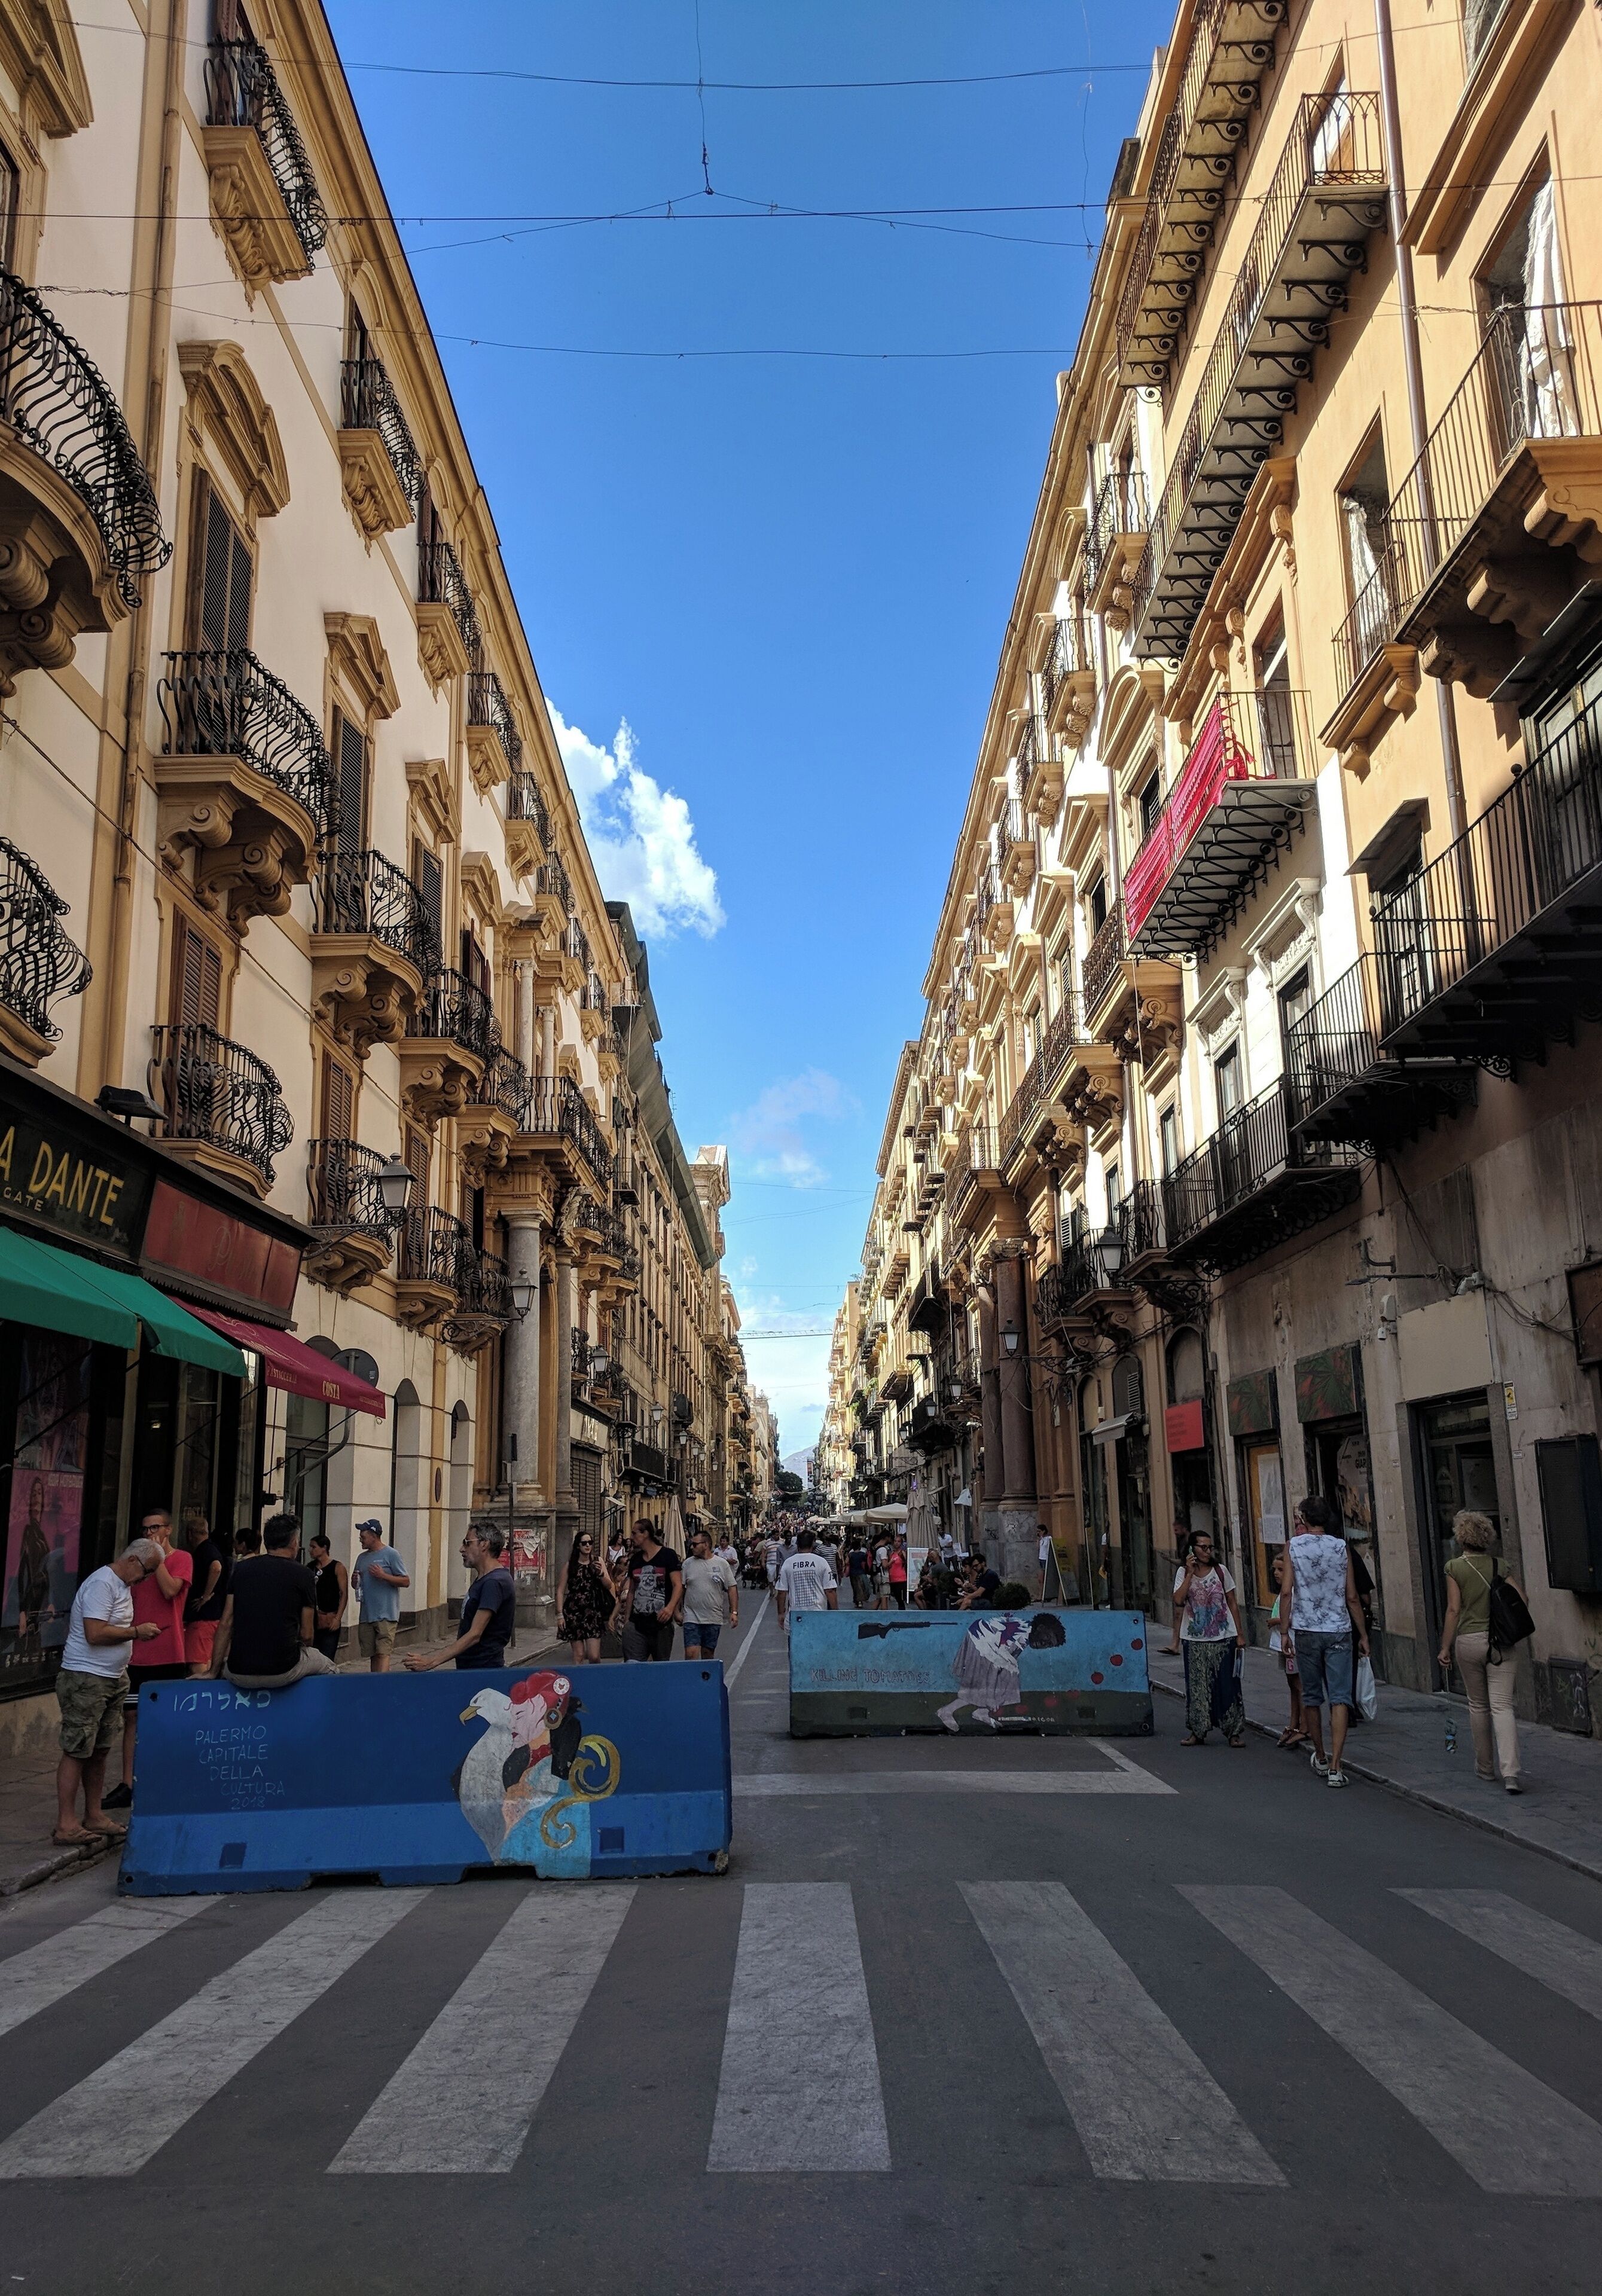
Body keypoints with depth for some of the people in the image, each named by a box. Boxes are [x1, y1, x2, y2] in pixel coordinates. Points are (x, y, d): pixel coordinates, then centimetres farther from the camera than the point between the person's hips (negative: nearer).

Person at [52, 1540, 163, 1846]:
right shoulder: (102, 1584, -16)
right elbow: (95, 1634, -24)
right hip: (86, 1679, -10)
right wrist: (137, 1632, -15)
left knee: (99, 1751, 13)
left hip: (112, 1678, 10)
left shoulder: (123, 1585, 15)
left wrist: (136, 1633, 8)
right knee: (76, 1751, -5)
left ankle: (94, 1816, 20)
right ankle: (66, 1826, -2)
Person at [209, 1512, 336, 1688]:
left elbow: (225, 1624, 7)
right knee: (329, 1668, 24)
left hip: (239, 1674, 3)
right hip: (283, 1672, -3)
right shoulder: (303, 1574, -1)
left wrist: (214, 1672, 13)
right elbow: (306, 1634, 2)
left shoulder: (242, 1569, 9)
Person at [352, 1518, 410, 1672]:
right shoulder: (362, 1558, 17)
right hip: (366, 1615, 7)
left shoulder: (390, 1554, -4)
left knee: (383, 1653, -14)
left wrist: (383, 1575, -17)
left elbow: (406, 1582, -6)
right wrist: (355, 1580, 2)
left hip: (386, 1615, -7)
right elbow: (357, 1585, 25)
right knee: (373, 1655, 10)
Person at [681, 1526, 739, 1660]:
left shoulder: (721, 1564, 2)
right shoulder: (688, 1564, 3)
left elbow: (732, 1588, 3)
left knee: (708, 1654, 10)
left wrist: (734, 1612, -3)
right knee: (691, 1653, -11)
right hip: (692, 1618, -1)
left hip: (714, 1619, 1)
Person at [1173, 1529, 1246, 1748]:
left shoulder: (1221, 1570, 2)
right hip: (1194, 1640, 0)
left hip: (1223, 1638, 0)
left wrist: (1239, 1635, 3)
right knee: (1198, 1686, 4)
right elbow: (1178, 1600, -14)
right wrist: (1190, 1574, -16)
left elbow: (1232, 1603, 6)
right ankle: (1198, 1731, 13)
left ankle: (1235, 1731, 8)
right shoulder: (1183, 1573, 1)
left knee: (1227, 1684, 1)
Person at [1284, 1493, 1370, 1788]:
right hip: (1339, 1631, 0)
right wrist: (1363, 1634, 9)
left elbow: (1288, 1591, -8)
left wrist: (1285, 1630, -1)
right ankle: (1335, 1767, -11)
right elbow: (1352, 1597, 1)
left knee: (1311, 1698, 14)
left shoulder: (1294, 1546, -2)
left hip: (1306, 1631, 0)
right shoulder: (1341, 1547, 1)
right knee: (1340, 1699, -2)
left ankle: (1321, 1759, 26)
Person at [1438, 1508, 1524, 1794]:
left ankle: (1485, 1766, 25)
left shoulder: (1455, 1568, -5)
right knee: (1502, 1705, -3)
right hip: (1500, 1642, 1)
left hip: (1469, 1640, -1)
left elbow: (1454, 1610, -7)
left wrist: (1445, 1647, -1)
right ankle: (1510, 1772, -16)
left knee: (1478, 1705, 15)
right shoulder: (1499, 1565, 1)